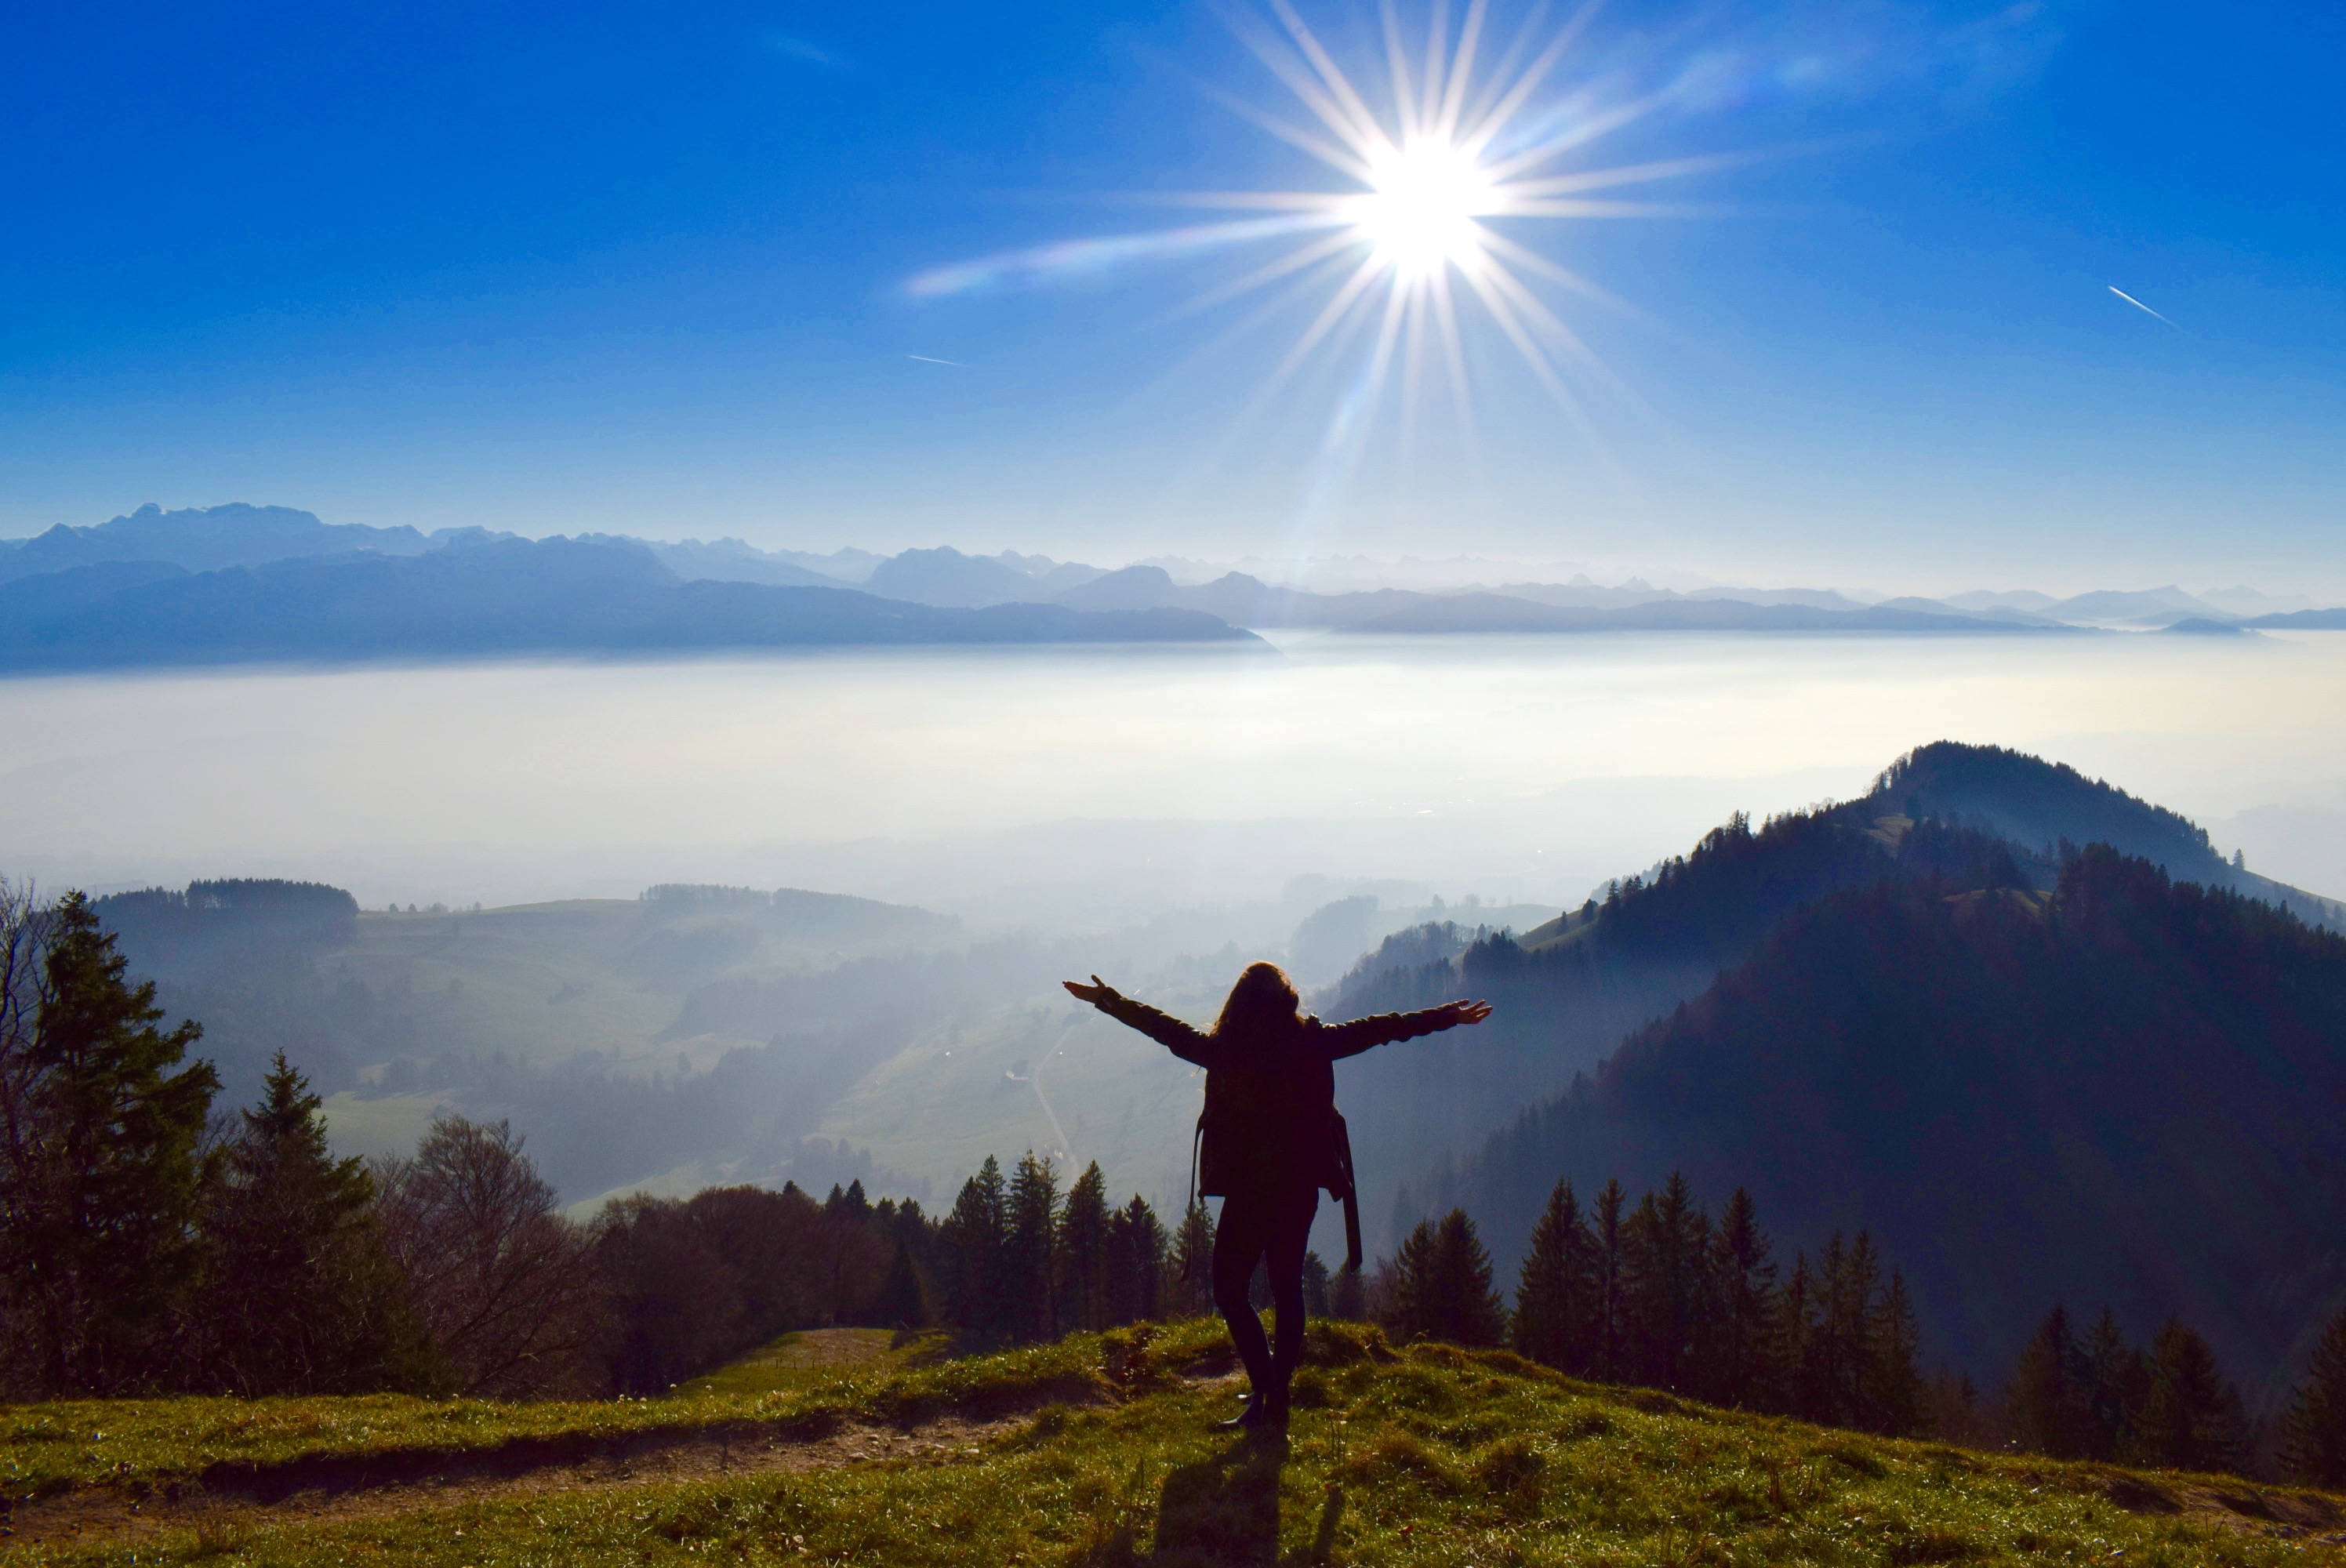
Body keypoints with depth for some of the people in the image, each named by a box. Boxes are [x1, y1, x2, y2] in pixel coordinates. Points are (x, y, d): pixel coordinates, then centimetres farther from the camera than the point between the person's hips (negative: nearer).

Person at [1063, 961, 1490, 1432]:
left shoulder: (1225, 1049, -7)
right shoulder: (1313, 1041, 0)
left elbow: (1166, 1028, 0)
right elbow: (1377, 1028, 6)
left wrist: (1107, 1000, 11)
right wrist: (1450, 1016, 15)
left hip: (1248, 1189, -3)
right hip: (1301, 1185, 4)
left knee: (1230, 1291, 6)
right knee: (1287, 1289, 14)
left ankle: (1264, 1392, -6)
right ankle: (1277, 1399, 15)